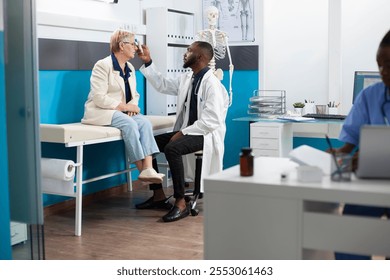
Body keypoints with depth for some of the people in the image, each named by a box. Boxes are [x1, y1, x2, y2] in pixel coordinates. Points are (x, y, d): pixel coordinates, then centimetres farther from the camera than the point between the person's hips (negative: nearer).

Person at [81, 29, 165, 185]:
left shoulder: (130, 68, 15)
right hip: (101, 111, -7)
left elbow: (135, 94, 17)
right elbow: (99, 98, -17)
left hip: (124, 112, 7)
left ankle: (148, 169, -36)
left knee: (145, 123, -23)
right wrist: (124, 106, -19)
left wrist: (132, 105, -8)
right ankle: (142, 170, -28)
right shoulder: (103, 65, -8)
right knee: (130, 124, -33)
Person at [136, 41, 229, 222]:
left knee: (172, 148, -34)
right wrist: (148, 62, 12)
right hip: (188, 131, 9)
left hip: (207, 134, -9)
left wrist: (182, 133, -23)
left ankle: (181, 203, -25)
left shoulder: (212, 84, -18)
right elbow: (162, 85, 20)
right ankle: (158, 195, 7)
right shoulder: (187, 79, 8)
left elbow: (212, 121, -24)